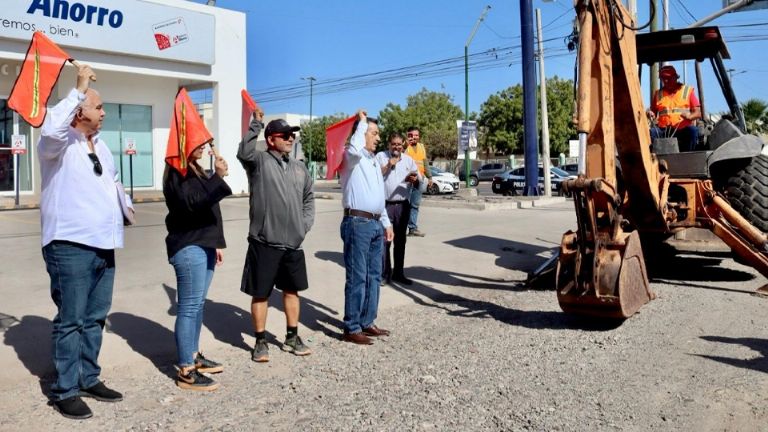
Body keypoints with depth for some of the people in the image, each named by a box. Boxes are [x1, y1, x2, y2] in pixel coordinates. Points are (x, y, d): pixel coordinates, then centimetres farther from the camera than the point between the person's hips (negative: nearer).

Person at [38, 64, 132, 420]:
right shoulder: (60, 143, -8)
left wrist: (125, 203, 29)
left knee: (94, 318, 14)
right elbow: (51, 128, -32)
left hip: (102, 245, 8)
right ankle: (65, 391, 9)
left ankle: (89, 379, 26)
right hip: (70, 246, -8)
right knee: (71, 321, -1)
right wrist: (79, 88, -24)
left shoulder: (101, 146, 17)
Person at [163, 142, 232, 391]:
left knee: (198, 304, 15)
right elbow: (192, 203, -25)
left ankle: (194, 356, 26)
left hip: (204, 246, 10)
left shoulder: (196, 170, 19)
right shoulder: (176, 174, -10)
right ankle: (186, 372, -3)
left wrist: (217, 243, 20)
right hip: (188, 248, -9)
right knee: (189, 307, -8)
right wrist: (218, 177, -27)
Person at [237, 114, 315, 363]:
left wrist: (305, 225, 11)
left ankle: (292, 338, 30)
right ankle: (261, 341, 20)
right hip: (264, 242, -5)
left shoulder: (299, 168, 12)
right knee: (260, 293, 5)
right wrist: (256, 124, -29)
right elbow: (244, 152, -29)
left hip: (293, 243, 6)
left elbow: (309, 199, 22)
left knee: (292, 290, 15)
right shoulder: (259, 161, -5)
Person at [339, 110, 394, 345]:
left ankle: (367, 322, 23)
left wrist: (386, 223, 21)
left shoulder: (374, 160, 20)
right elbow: (355, 148, -33)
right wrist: (362, 122, -17)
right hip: (357, 223, -9)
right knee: (357, 278, -5)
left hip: (375, 224, 9)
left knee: (374, 276, 12)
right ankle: (351, 329, 3)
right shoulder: (352, 156, -6)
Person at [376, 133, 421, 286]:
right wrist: (387, 166, -14)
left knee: (400, 240, 9)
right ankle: (385, 273, -1)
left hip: (403, 205, 4)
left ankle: (398, 273, 18)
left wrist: (415, 179, -11)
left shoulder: (409, 160, 13)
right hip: (385, 204, -4)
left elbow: (419, 180, 11)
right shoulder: (380, 157, 4)